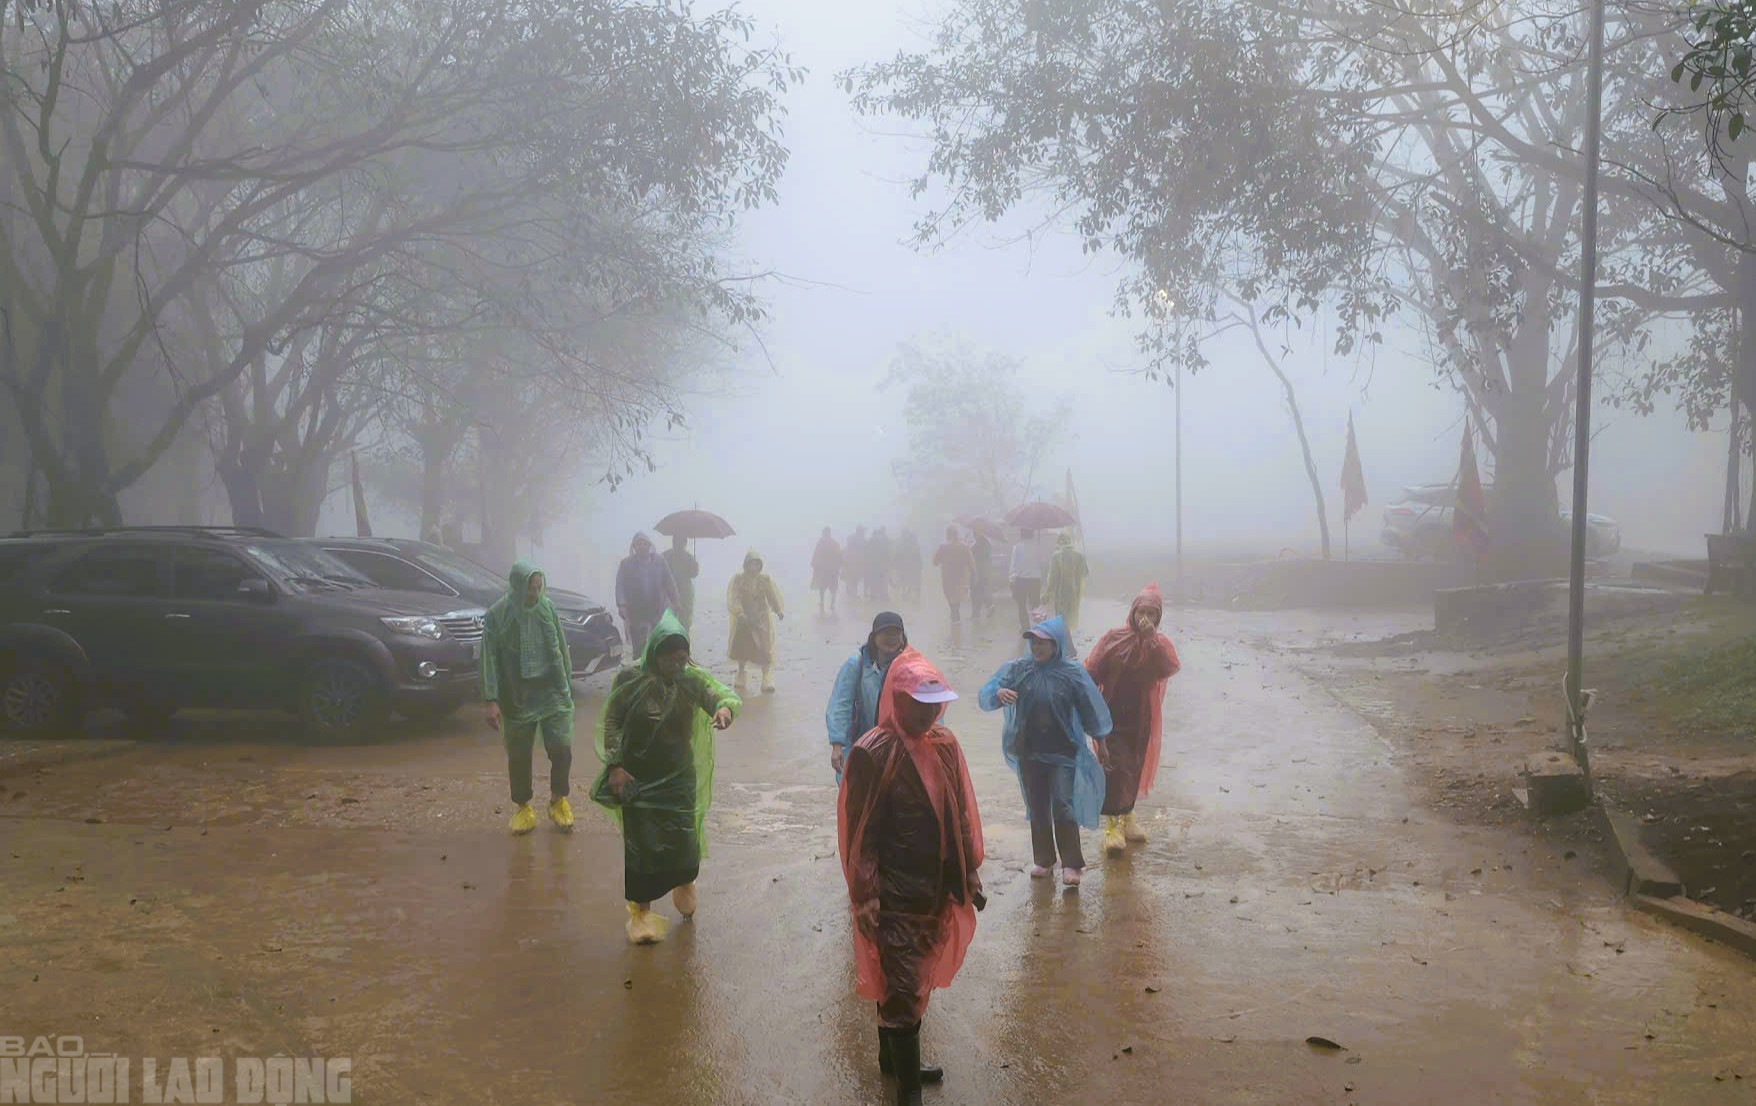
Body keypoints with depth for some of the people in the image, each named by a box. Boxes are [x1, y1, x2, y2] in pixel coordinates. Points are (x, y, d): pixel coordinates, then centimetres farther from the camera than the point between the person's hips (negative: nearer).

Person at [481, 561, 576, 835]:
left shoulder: (547, 607, -2)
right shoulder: (497, 615, -9)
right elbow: (490, 659, -9)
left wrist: (567, 684, 12)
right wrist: (491, 701, -15)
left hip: (553, 692, 1)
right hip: (517, 697, -1)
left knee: (561, 749, -5)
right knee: (519, 755, 8)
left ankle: (558, 801, 19)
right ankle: (523, 807, 28)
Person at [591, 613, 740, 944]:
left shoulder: (692, 680, -6)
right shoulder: (630, 680, -11)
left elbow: (722, 695, -21)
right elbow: (611, 722, -5)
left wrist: (725, 707, -45)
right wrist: (615, 765, -12)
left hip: (679, 777, 2)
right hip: (637, 778, -2)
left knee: (682, 842, 3)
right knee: (642, 844, -1)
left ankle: (683, 883, 38)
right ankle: (640, 910, 16)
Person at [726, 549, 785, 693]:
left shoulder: (765, 579, -1)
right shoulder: (738, 579, -5)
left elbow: (773, 595, -11)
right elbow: (733, 598, -15)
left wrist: (778, 610, -28)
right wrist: (739, 613, -32)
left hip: (761, 618, 0)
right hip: (743, 619, 0)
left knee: (765, 649, -9)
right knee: (742, 648, 9)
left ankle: (767, 679, -9)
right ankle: (741, 677, 29)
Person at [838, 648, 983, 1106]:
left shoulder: (945, 744, 1)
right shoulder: (872, 754, -18)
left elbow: (960, 815, 9)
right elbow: (860, 829, -16)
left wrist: (971, 873, 12)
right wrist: (864, 896, -16)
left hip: (935, 888, 6)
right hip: (895, 893, -6)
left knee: (912, 978, 20)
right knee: (903, 987, 1)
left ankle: (893, 1058, 38)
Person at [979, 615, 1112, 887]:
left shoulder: (1072, 674, -7)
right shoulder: (1017, 669, -4)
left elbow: (1090, 708, 2)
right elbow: (986, 696, -11)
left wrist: (1100, 743, 8)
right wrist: (998, 693, -35)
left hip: (1062, 753, -3)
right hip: (1028, 752, 3)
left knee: (1063, 807, -8)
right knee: (1037, 808, 12)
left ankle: (1072, 865, -1)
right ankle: (1044, 861, 23)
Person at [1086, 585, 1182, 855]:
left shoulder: (1160, 644, 0)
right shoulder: (1114, 638, -7)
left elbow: (1170, 669, -19)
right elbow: (1092, 672, -6)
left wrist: (1151, 638, -25)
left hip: (1141, 719, 3)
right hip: (1113, 714, -3)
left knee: (1134, 769, 13)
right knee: (1115, 766, -12)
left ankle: (1126, 817, 31)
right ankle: (1112, 826, -9)